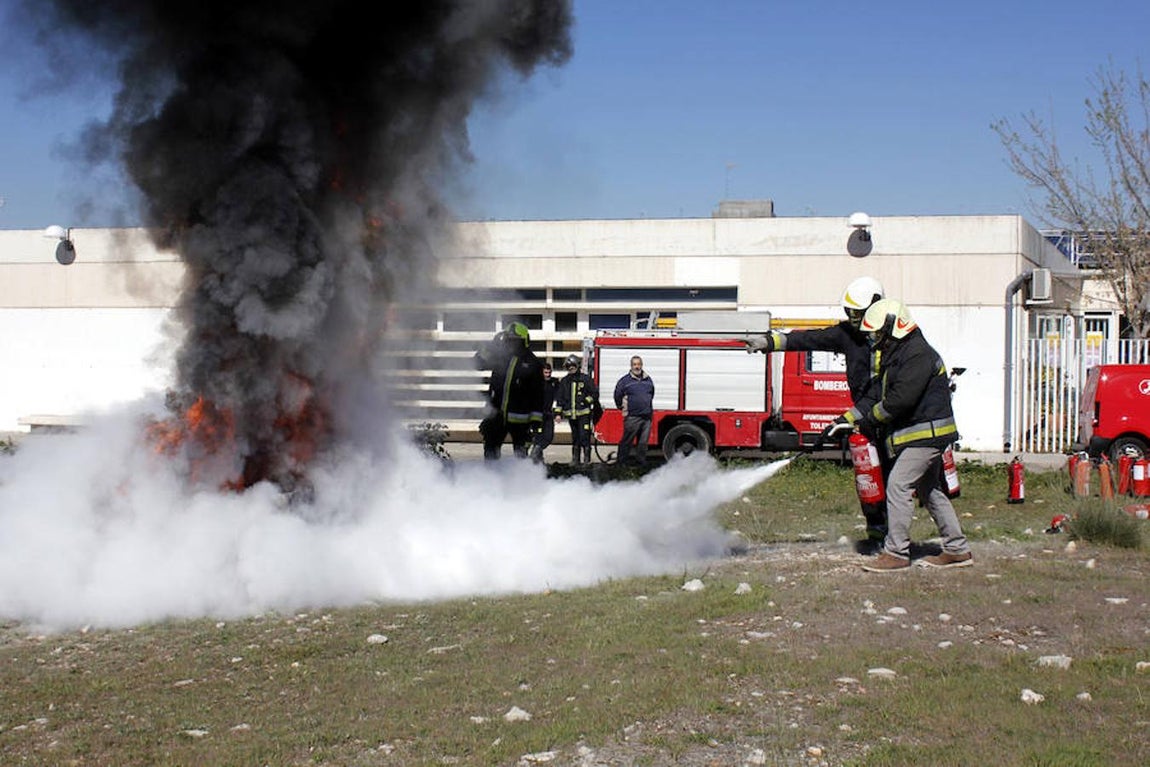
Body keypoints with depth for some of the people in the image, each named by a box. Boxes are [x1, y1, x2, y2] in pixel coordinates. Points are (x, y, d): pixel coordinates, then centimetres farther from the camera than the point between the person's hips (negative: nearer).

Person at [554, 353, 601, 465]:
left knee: (584, 436, -10)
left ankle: (587, 457, -6)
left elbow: (595, 393, 2)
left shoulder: (586, 379, 0)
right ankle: (575, 458, 18)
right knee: (575, 437, 12)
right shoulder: (564, 381, 12)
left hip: (584, 413, -4)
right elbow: (559, 397, 14)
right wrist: (558, 413, 7)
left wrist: (586, 401, -10)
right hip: (571, 414, 4)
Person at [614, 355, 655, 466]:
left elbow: (652, 394, 28)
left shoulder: (648, 380, 13)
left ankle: (641, 460, 15)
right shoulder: (625, 380, -2)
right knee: (627, 441, -3)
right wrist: (623, 407, 14)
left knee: (643, 441, 6)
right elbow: (617, 395, 7)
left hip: (647, 416, 4)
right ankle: (621, 462, 4)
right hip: (632, 417, -4)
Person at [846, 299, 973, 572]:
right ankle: (958, 549, 20)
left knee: (898, 486, -13)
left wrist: (867, 417, -13)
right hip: (921, 435, 11)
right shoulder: (893, 356, 17)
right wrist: (849, 418, 7)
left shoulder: (918, 354, -16)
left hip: (927, 433, -11)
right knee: (929, 490, 14)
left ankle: (896, 552, -11)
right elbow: (878, 395, 18)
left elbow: (900, 399, -25)